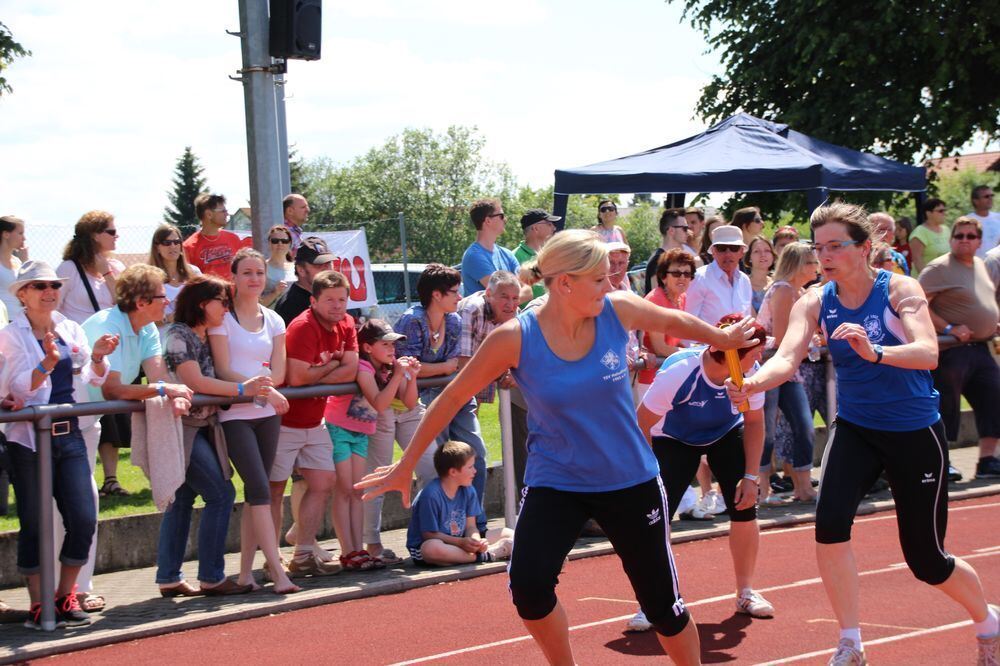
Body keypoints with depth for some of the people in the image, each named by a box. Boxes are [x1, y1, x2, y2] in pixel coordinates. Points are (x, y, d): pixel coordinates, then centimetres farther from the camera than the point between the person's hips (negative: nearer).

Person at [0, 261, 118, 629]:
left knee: (84, 519, -2)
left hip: (69, 435, 4)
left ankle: (66, 595, 14)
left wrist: (98, 356, -12)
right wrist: (47, 363, -28)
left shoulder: (71, 330, 10)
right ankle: (38, 603, 10)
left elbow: (94, 379, 8)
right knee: (34, 525, 0)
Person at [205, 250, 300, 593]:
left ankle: (246, 571, 11)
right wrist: (263, 389, -19)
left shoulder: (273, 320, 12)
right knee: (260, 489, -13)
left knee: (255, 492, 5)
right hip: (234, 415, -5)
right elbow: (223, 371, -9)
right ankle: (278, 572, -17)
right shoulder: (222, 317, -3)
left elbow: (278, 374, 5)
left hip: (267, 414, 5)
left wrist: (257, 381, -16)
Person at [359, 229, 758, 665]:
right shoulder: (516, 338, -18)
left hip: (631, 480, 2)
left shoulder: (619, 310, -12)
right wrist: (405, 467, -6)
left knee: (663, 603, 6)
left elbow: (673, 321, 10)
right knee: (528, 585, -20)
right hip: (555, 484, -2)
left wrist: (724, 339, 26)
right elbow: (452, 398, -9)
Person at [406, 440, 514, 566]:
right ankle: (485, 555, -33)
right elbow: (430, 535, -19)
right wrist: (461, 542, -25)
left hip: (460, 541, 7)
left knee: (509, 534, 0)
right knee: (432, 549, -45)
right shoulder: (431, 495, -20)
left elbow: (470, 526, 2)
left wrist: (476, 541, -20)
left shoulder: (468, 491, 2)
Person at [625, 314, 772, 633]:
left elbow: (754, 421, -9)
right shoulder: (678, 372, -38)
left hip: (727, 433, 3)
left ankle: (746, 593, 12)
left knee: (745, 507, -8)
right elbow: (642, 424, -27)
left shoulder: (751, 371, -26)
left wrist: (751, 476, -13)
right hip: (674, 439, -3)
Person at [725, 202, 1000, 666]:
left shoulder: (899, 290, -17)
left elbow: (928, 353, -32)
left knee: (926, 561, 4)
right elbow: (787, 359, -23)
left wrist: (874, 352, -51)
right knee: (829, 524, -22)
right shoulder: (815, 304, -8)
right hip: (855, 429, 3)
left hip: (916, 433, -3)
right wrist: (752, 383, -45)